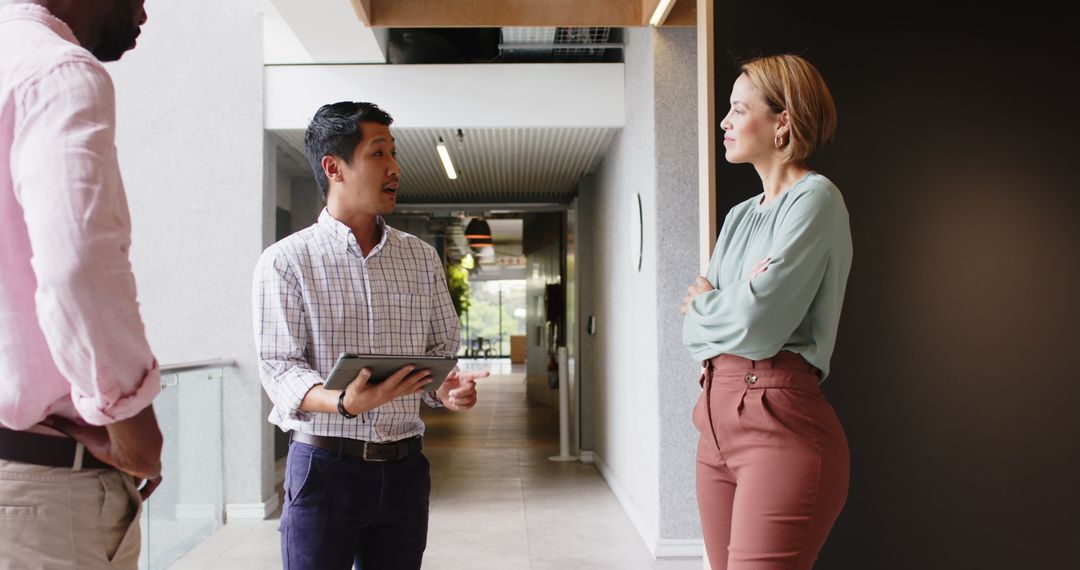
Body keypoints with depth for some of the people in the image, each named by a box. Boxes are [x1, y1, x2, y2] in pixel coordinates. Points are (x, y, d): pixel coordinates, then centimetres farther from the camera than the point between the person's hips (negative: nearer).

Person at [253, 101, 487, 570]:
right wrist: (345, 404, -27)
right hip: (324, 465, -3)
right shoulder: (285, 262, -3)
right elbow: (279, 366, -9)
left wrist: (447, 389, -9)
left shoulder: (422, 258, 9)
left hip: (404, 467, 4)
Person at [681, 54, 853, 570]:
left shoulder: (815, 199, -7)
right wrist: (734, 304, -8)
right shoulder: (739, 216, 17)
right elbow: (691, 328, 12)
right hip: (717, 417, 8)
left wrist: (704, 302, 2)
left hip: (781, 420, -8)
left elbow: (759, 325, -17)